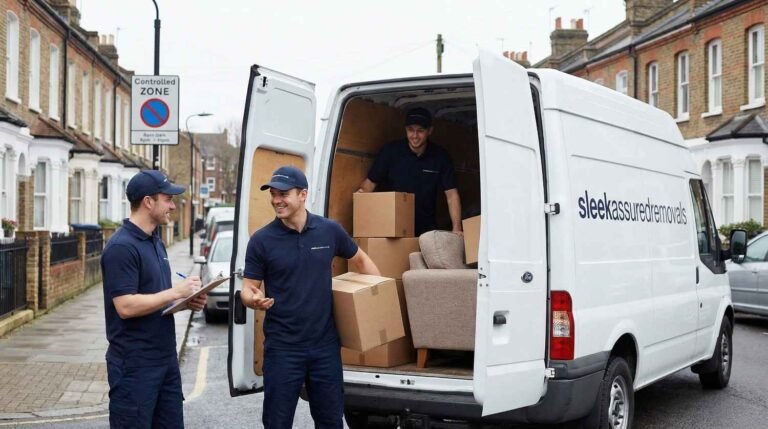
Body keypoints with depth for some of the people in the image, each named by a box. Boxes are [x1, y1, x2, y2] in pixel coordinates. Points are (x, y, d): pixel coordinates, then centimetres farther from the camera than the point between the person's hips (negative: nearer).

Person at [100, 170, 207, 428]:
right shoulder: (121, 247, -16)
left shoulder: (156, 242, 13)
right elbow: (126, 306, -24)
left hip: (165, 359, 9)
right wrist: (176, 292, -20)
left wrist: (187, 301, 3)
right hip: (134, 365, -9)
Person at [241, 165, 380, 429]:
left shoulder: (330, 231, 0)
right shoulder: (261, 240, -6)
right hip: (282, 347, -2)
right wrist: (254, 300, -26)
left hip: (325, 344, 2)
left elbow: (361, 260, 16)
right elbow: (247, 289, -3)